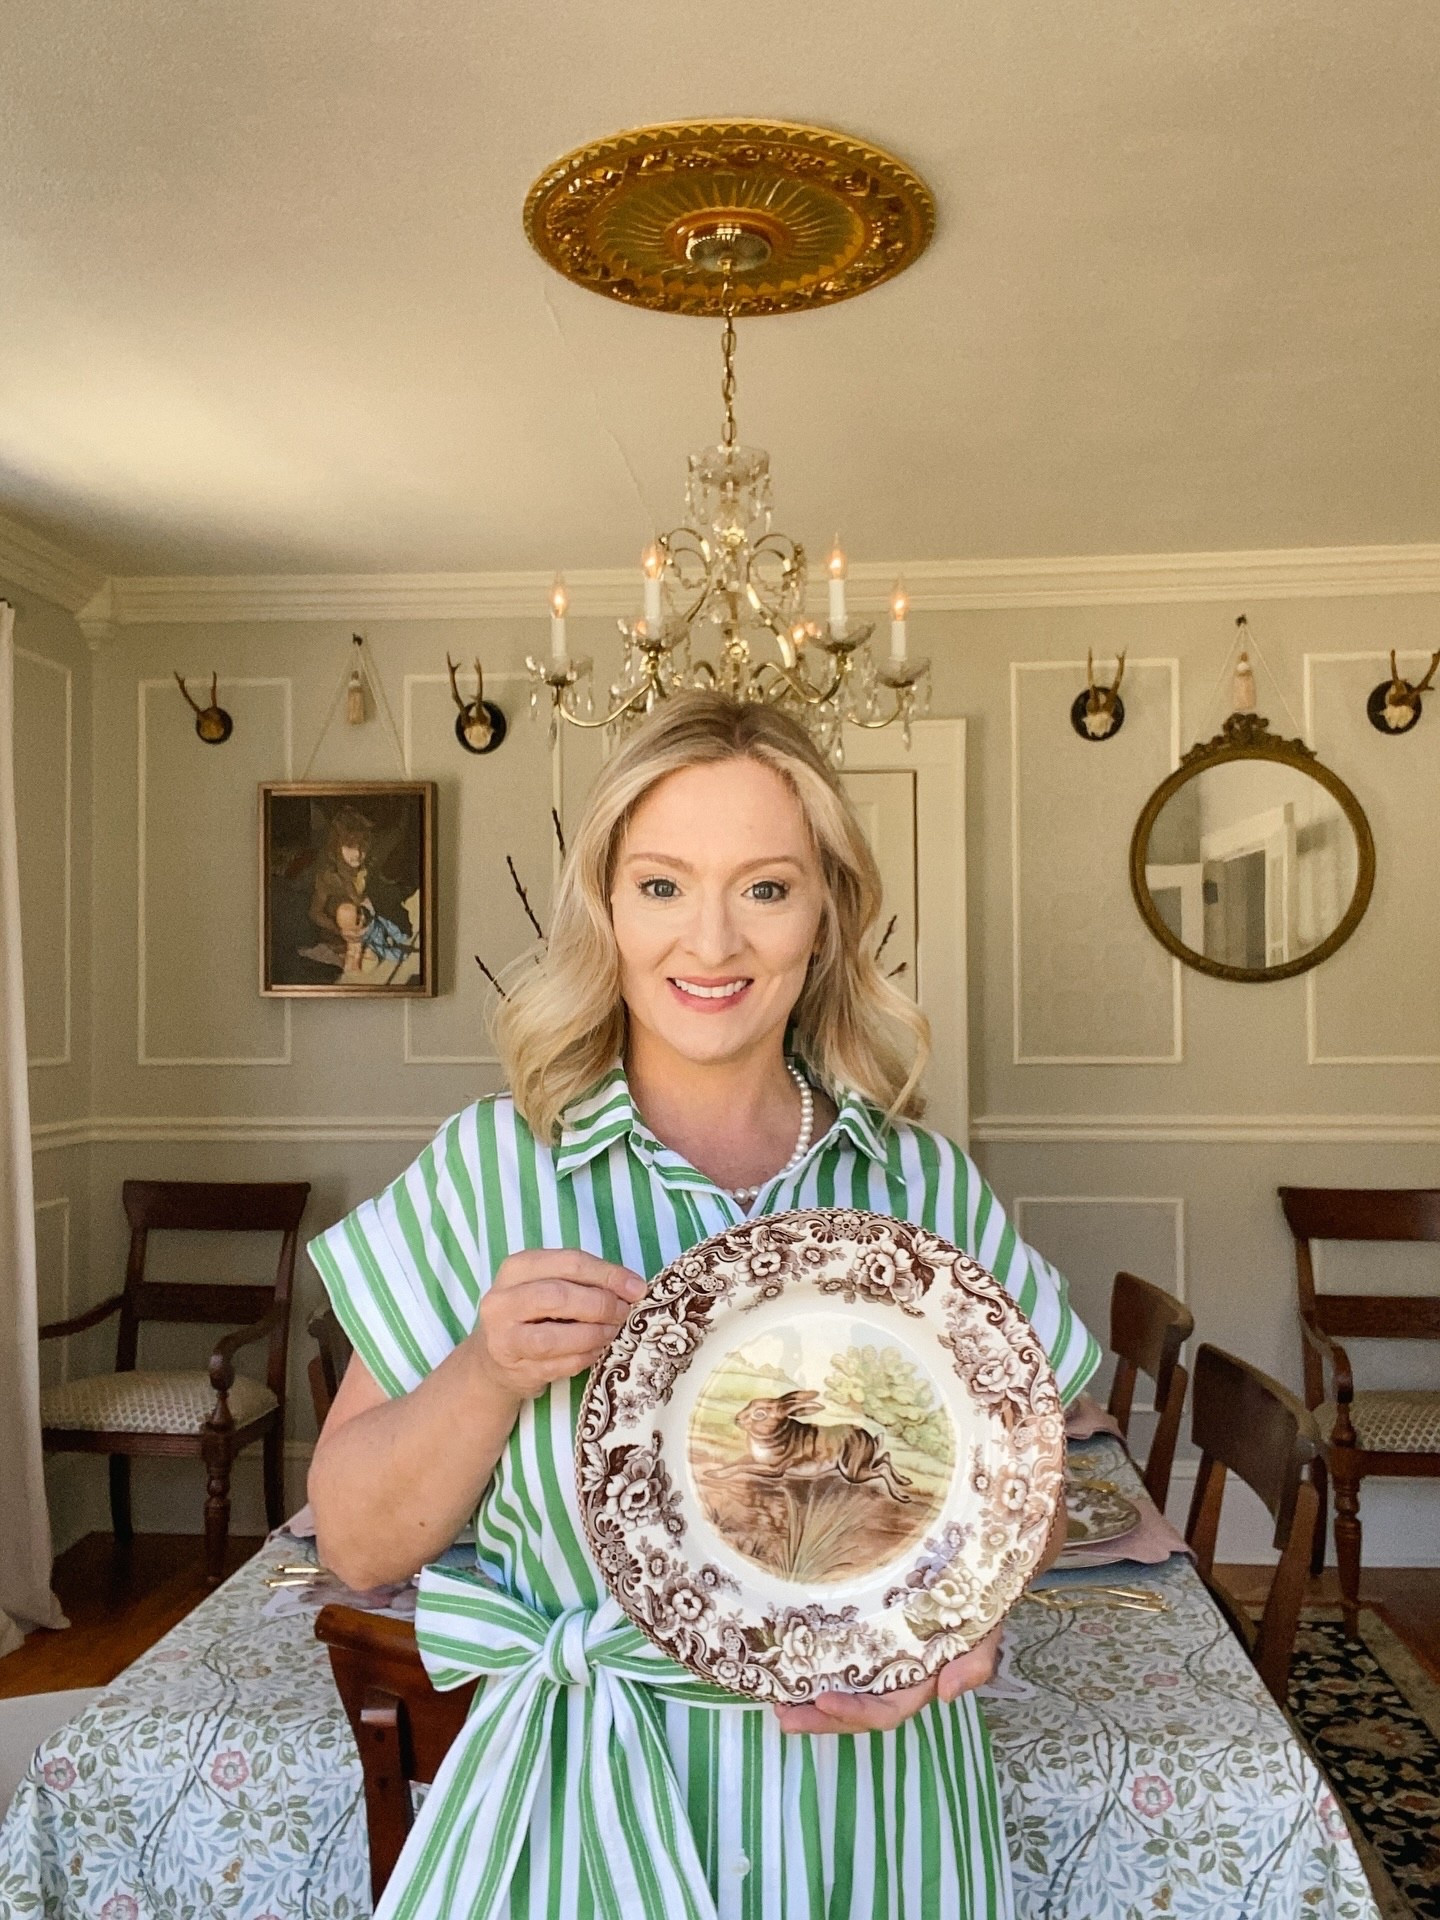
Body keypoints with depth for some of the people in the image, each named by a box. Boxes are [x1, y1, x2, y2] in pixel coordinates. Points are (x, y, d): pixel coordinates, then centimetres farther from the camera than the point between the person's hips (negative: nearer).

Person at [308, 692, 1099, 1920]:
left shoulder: (928, 1184, -6)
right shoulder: (490, 1172, -10)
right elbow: (356, 1546, -6)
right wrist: (486, 1374, -23)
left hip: (878, 1803, 2)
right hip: (584, 1802, -1)